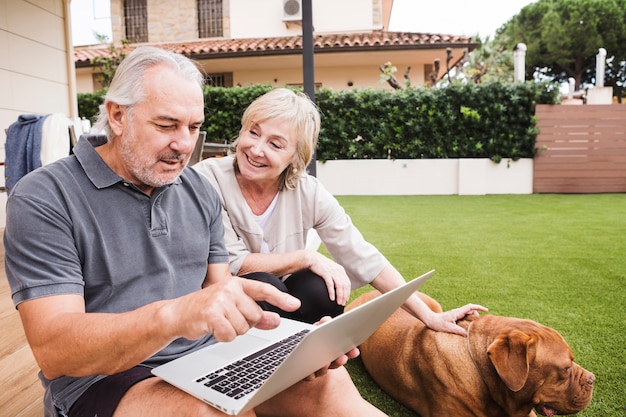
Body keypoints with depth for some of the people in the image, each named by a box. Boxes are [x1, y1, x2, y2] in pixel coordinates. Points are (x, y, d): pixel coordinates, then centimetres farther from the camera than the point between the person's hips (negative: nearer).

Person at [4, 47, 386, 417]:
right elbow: (53, 351, -18)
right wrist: (171, 315, -38)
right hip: (103, 378, -4)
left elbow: (220, 291, 6)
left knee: (329, 381, -18)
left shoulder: (201, 192, 6)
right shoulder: (43, 199, -11)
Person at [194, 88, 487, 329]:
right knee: (261, 284, -32)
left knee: (317, 287, -28)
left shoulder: (308, 193, -12)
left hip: (280, 305, 2)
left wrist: (430, 317, -12)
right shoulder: (209, 180, -19)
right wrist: (308, 258, -24)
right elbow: (231, 263, -21)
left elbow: (365, 259, -11)